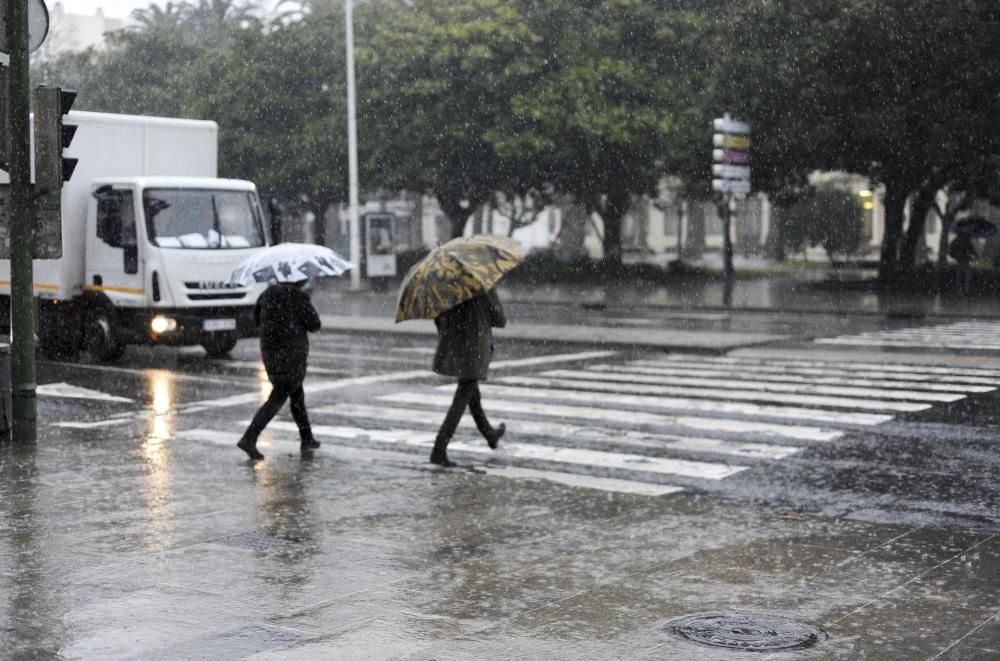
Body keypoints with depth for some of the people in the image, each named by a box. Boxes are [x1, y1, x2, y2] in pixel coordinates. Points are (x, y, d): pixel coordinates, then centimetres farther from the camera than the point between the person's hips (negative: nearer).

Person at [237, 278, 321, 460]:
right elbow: (314, 325, -9)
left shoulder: (268, 293, 4)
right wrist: (309, 309, 7)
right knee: (276, 400, -4)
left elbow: (256, 320, 16)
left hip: (270, 353, 7)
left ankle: (307, 440, 28)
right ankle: (249, 439, -14)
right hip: (292, 355, -7)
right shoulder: (299, 297, -14)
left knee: (297, 395, 21)